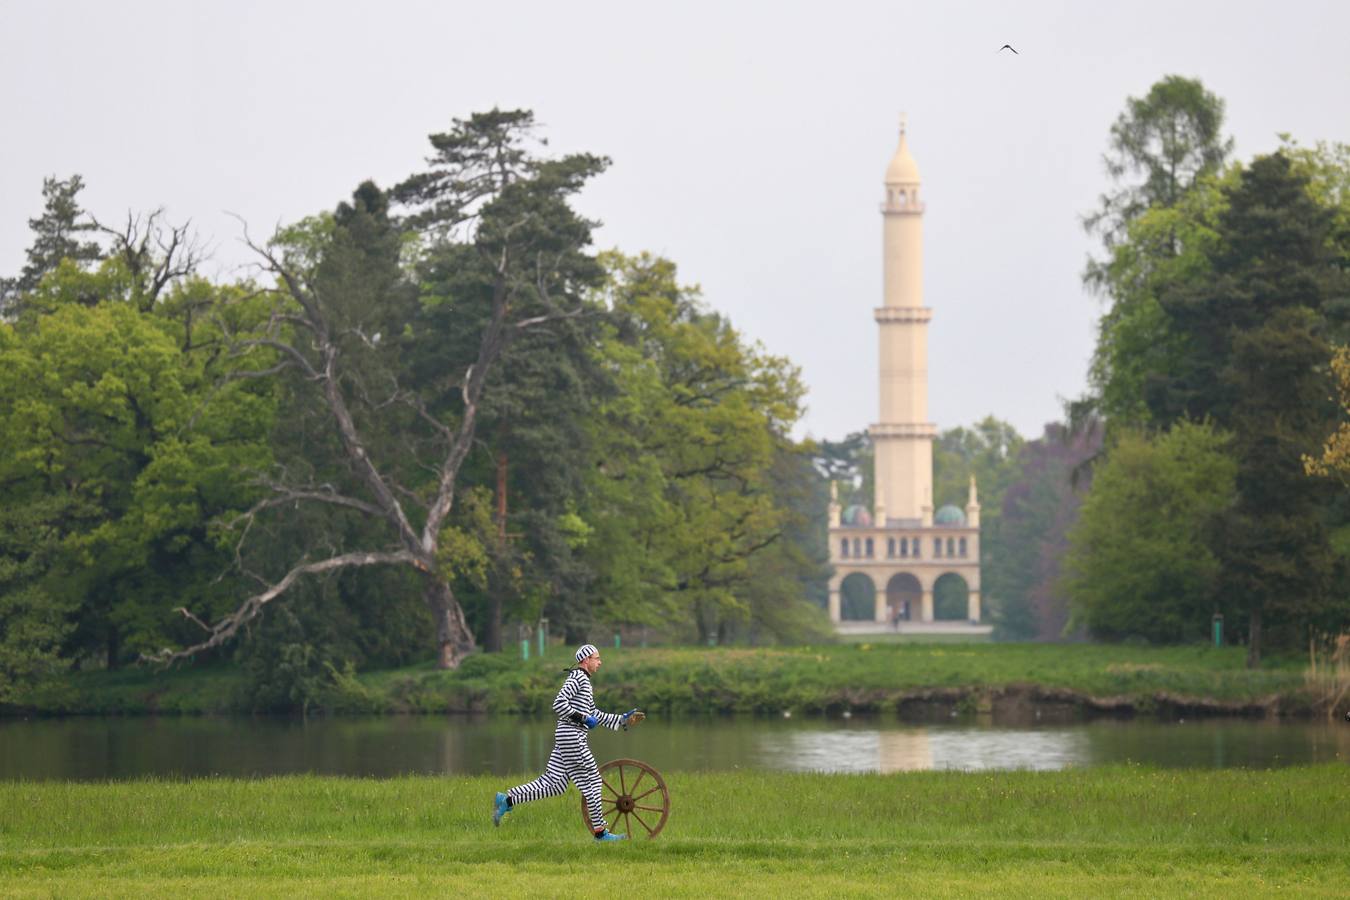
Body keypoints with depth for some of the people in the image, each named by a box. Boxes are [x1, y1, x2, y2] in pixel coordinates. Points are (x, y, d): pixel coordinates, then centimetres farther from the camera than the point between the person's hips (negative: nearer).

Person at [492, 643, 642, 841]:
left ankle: (506, 800, 4)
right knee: (590, 781, -3)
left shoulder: (584, 681, 22)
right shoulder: (577, 677, -9)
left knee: (552, 783, 6)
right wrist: (583, 718, -17)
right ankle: (600, 831, 3)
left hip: (565, 736, 10)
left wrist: (623, 720, 22)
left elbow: (594, 715, 27)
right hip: (572, 735, -10)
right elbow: (559, 704, -20)